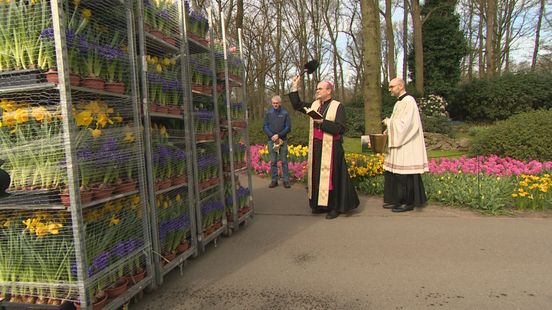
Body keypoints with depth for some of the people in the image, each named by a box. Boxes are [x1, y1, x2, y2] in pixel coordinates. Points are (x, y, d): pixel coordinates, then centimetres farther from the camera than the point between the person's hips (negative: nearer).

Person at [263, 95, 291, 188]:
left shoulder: (285, 113, 1)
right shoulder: (268, 113, 6)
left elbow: (288, 127, -2)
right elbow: (265, 127, 4)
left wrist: (278, 135, -13)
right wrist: (272, 136, -11)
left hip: (283, 140, -1)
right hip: (271, 140, 2)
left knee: (284, 161, 1)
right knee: (273, 161, 5)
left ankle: (286, 180, 7)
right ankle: (274, 180, 12)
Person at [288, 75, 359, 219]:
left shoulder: (338, 107, -7)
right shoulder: (314, 105, 10)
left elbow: (340, 128, -15)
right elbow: (297, 105, 17)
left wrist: (322, 122, -21)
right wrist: (294, 88, 10)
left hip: (331, 148, -6)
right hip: (316, 148, 6)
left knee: (331, 176, -2)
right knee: (317, 175, 10)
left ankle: (335, 207, 10)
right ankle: (320, 204, 22)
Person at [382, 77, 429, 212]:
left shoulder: (408, 101, -15)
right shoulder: (400, 102, 15)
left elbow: (404, 124, -22)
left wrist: (388, 121, -8)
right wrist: (388, 130, 7)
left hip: (406, 146, -10)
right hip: (398, 144, 10)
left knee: (404, 175, -3)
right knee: (393, 173, 12)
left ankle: (408, 203, 7)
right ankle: (396, 200, 22)